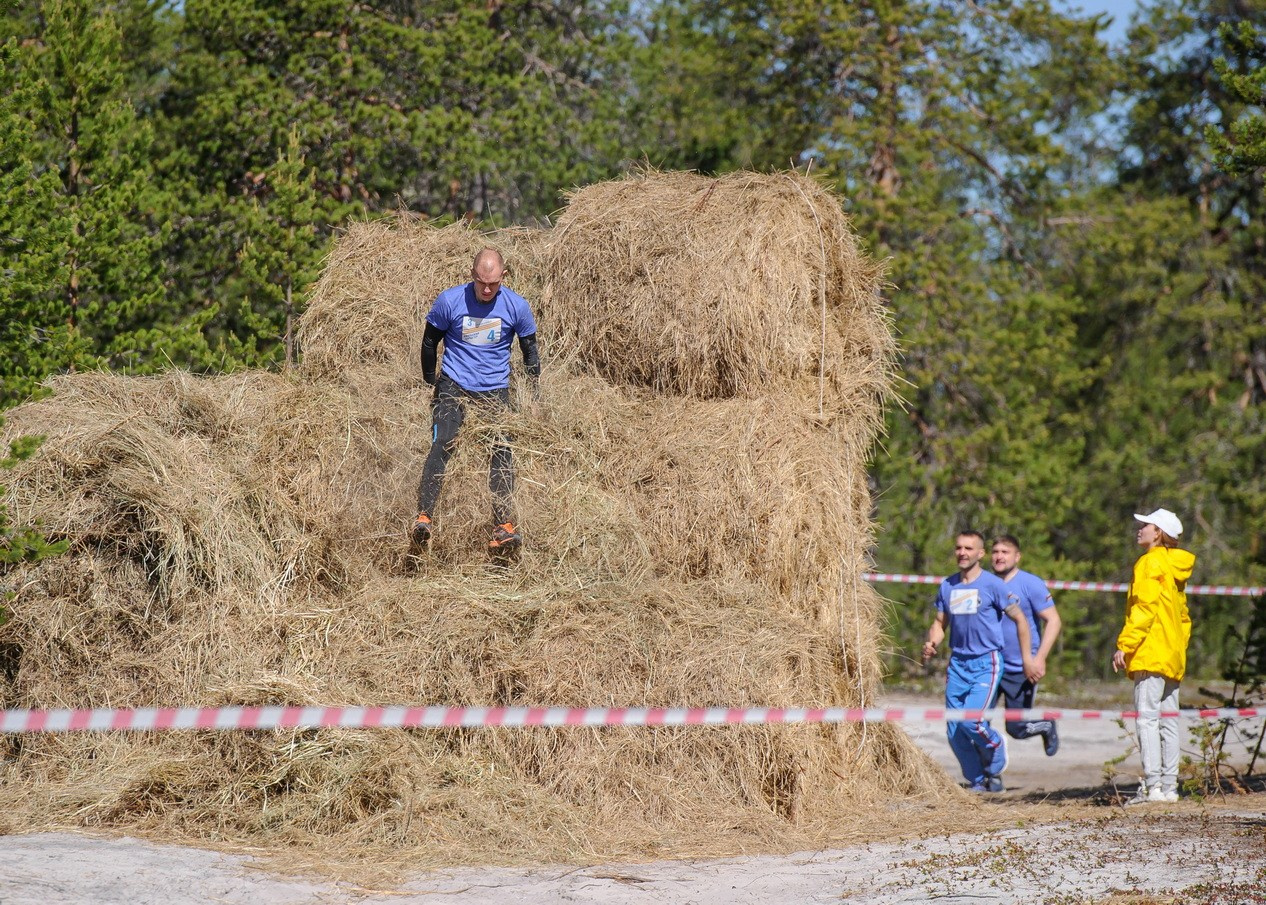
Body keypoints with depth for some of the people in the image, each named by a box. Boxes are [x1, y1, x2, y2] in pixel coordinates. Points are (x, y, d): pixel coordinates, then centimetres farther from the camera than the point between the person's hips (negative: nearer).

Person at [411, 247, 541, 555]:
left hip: (495, 390, 1)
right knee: (442, 446, -20)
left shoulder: (517, 307, -2)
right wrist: (431, 383, 9)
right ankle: (423, 519, -25)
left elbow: (529, 350, 11)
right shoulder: (449, 301, -6)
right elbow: (429, 342, 7)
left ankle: (504, 529, -15)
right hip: (454, 386, -1)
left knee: (501, 453, -14)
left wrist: (535, 389, 7)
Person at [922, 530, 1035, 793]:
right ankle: (979, 781, 16)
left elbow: (1019, 619, 1)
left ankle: (996, 745, 12)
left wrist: (1027, 657, 0)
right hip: (958, 663, 5)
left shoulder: (993, 585, -6)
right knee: (954, 731, 0)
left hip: (987, 663, -5)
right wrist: (931, 645, -5)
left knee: (970, 720, -20)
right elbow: (939, 623, 15)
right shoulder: (947, 586, 8)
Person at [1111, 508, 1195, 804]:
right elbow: (1183, 616, 23)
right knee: (1168, 721, 9)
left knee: (1146, 717, -12)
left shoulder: (1151, 562, -7)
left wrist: (1124, 645, -17)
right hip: (1173, 656, 9)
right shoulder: (1174, 567, 20)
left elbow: (1145, 607, -16)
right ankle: (1169, 786, 8)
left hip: (1151, 654, -9)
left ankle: (1152, 786, -20)